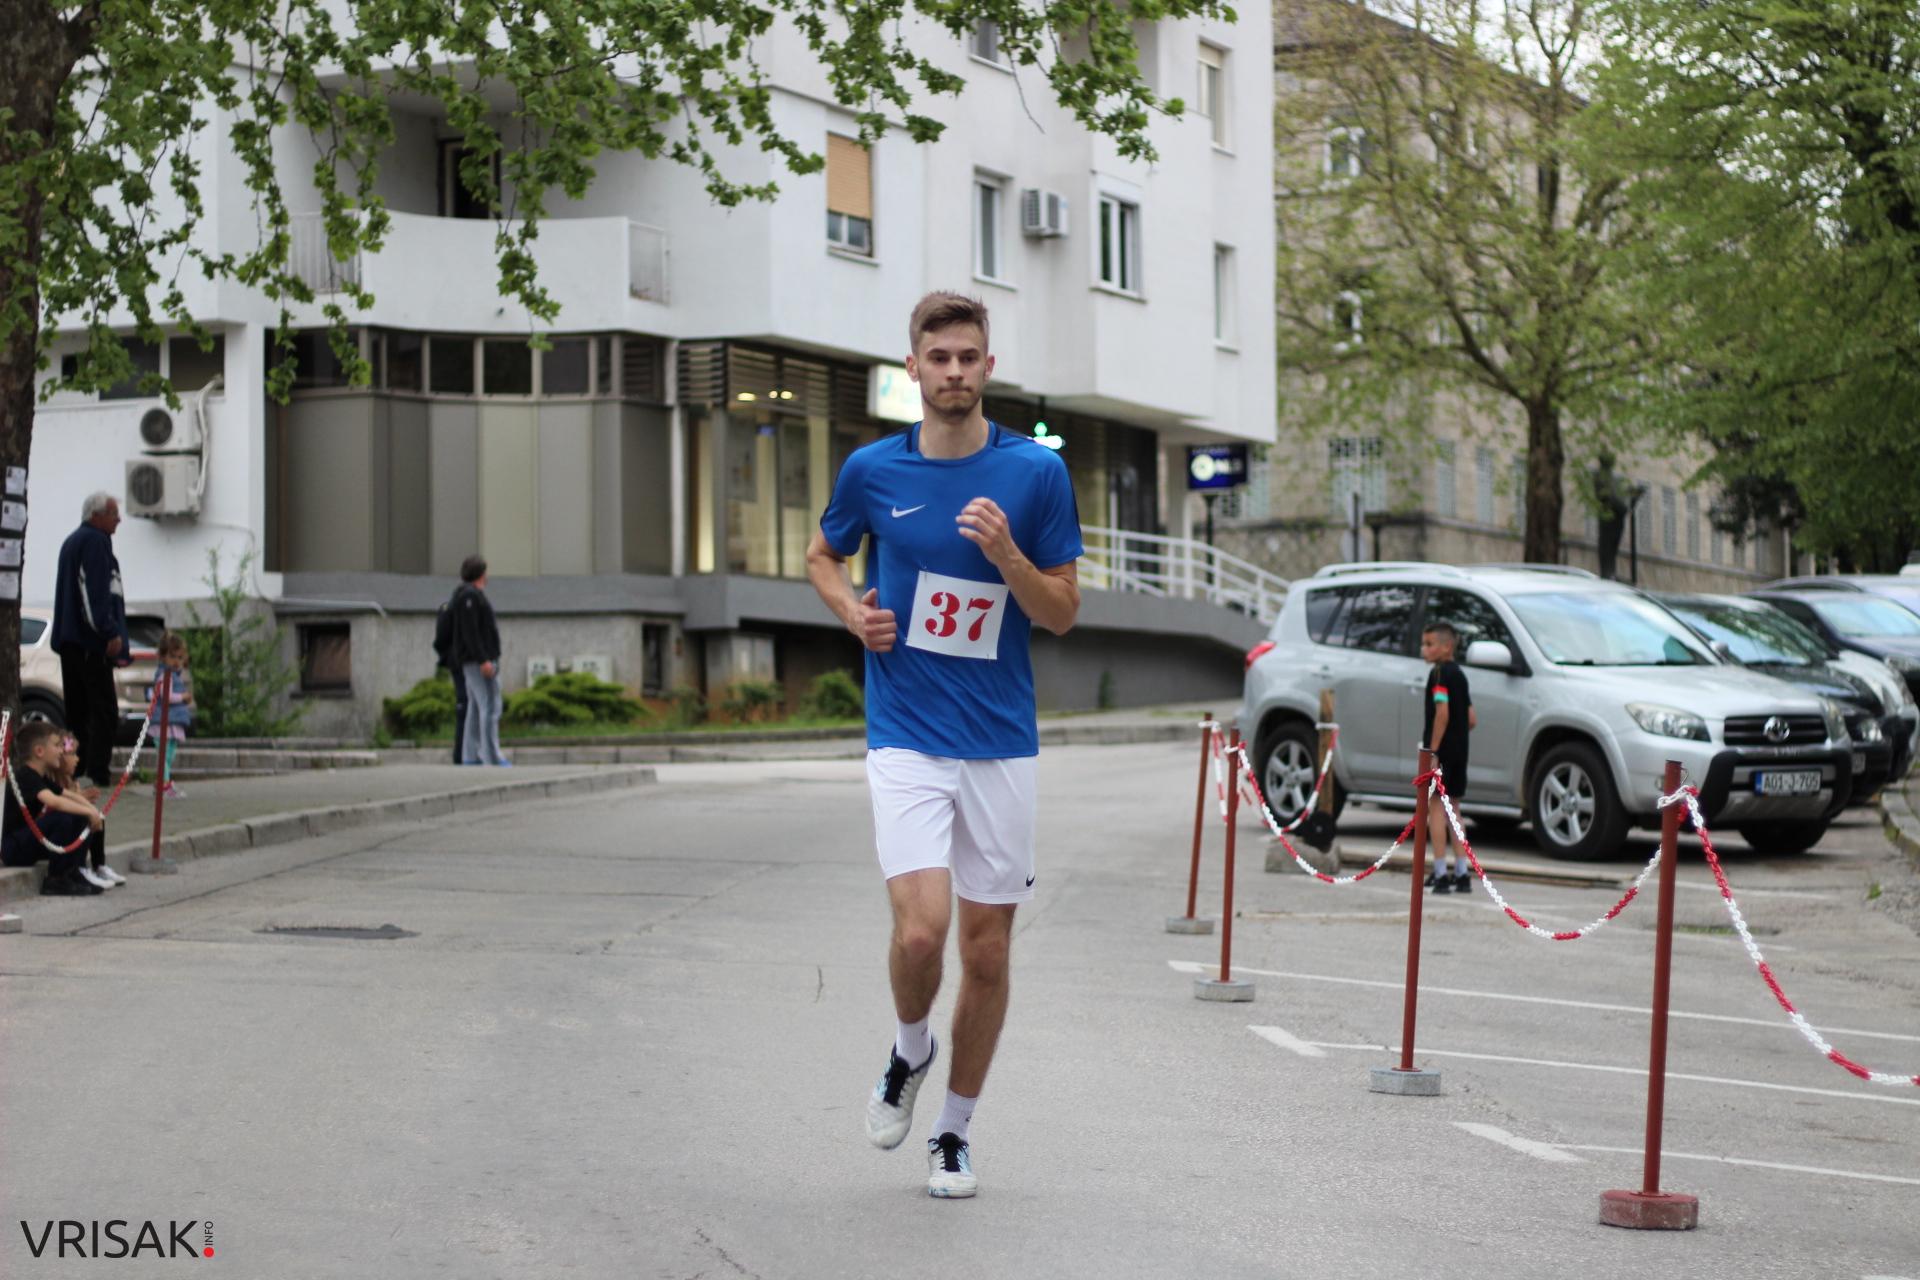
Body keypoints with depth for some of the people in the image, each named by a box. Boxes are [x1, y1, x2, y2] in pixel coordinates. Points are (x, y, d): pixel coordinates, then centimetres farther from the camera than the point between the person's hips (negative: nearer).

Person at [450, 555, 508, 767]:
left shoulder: (470, 595, 19)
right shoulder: (470, 595, -12)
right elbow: (470, 631, -19)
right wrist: (483, 660, -24)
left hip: (478, 661, 10)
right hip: (479, 660, -10)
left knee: (476, 709, 7)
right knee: (490, 707, -13)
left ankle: (470, 757, 6)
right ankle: (492, 757, -18)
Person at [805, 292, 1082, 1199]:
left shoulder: (1035, 472, -3)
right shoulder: (872, 471, 1)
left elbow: (1063, 613, 0)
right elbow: (823, 556, 20)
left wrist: (1007, 554, -18)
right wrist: (852, 611, 0)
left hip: (1002, 745, 1)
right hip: (905, 741, -1)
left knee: (987, 950, 5)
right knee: (920, 931, -17)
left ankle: (955, 1131, 23)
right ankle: (908, 1052, 16)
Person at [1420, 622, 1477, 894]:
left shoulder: (1440, 673, -11)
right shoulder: (1459, 674, 16)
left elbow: (1442, 712, -22)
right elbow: (1472, 719, 17)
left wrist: (1433, 749, -22)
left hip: (1442, 749, -9)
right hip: (1460, 750, 9)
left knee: (1436, 807, -6)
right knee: (1453, 809, 14)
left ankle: (1440, 873, -10)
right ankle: (1462, 874, 15)